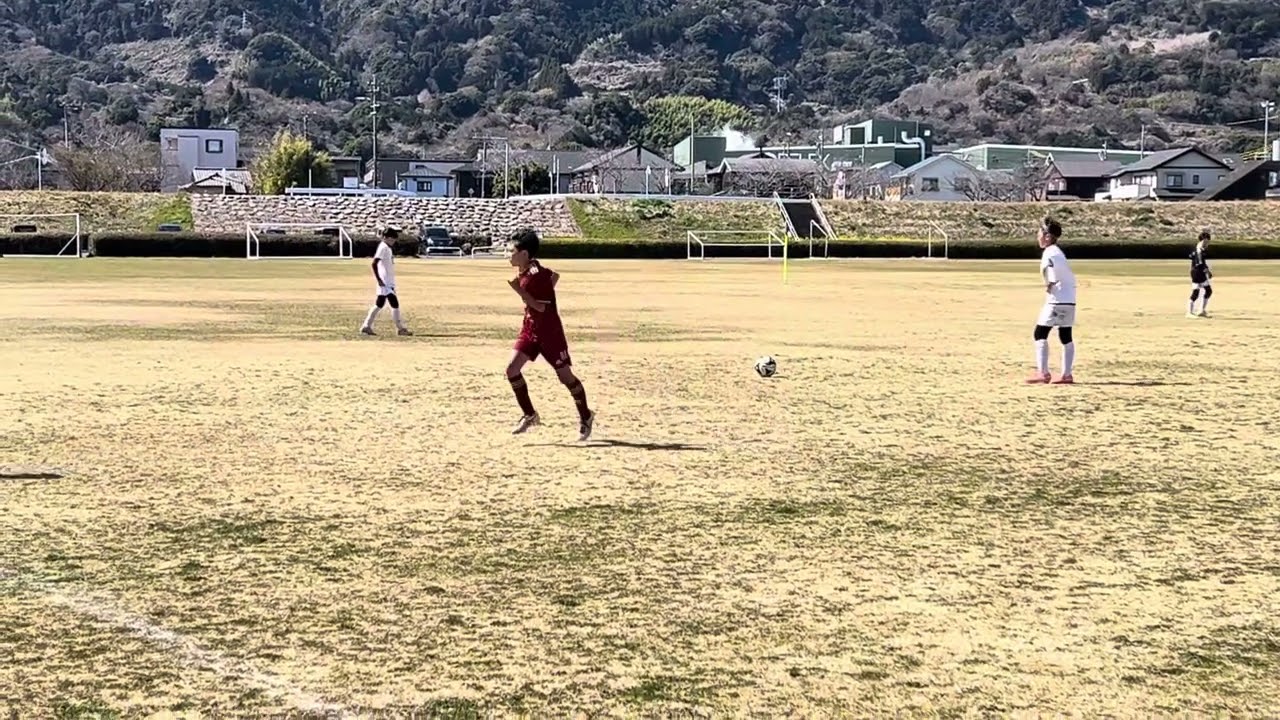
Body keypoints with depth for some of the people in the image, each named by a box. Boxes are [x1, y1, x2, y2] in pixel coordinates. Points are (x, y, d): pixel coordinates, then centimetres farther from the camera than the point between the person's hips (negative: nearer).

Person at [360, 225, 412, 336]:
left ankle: (367, 326, 15)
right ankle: (400, 328, -4)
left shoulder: (389, 248, 15)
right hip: (385, 283, -10)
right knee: (395, 303, -8)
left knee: (379, 305, 12)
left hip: (390, 282, 10)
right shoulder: (383, 247, -14)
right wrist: (379, 280, -24)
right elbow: (374, 263, -22)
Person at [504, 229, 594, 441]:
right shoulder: (525, 272, 4)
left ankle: (585, 417, 19)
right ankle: (529, 415, 8)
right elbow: (555, 275, 20)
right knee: (512, 369, -3)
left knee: (565, 375, 2)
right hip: (530, 329, 9)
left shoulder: (537, 274, -22)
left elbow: (541, 307, -25)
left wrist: (520, 290, -26)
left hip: (549, 332, -9)